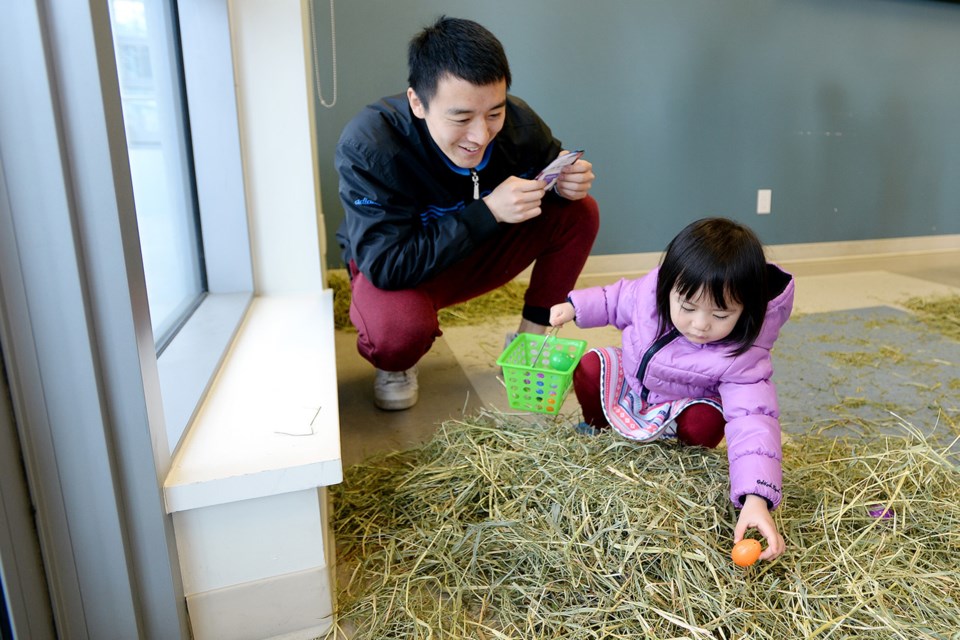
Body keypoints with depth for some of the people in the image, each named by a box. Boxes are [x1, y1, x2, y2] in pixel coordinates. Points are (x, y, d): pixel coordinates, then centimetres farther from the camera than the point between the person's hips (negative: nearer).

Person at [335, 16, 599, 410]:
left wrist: (568, 180, -23)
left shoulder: (516, 121, -19)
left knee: (579, 212, -12)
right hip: (390, 273, -4)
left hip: (481, 254, 5)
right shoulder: (365, 146, -32)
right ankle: (396, 366, 0)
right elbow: (388, 266, -36)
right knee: (399, 328, -39)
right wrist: (488, 211, -39)